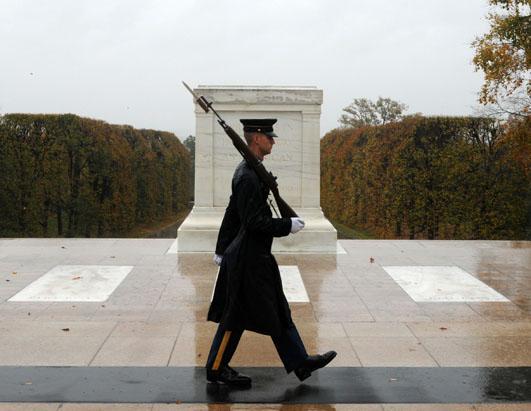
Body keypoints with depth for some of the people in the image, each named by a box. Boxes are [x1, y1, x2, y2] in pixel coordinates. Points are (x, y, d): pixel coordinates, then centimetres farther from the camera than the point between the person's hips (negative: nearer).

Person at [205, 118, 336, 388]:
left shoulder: (247, 171, 11)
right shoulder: (248, 177, -21)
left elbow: (231, 214, 16)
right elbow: (254, 222, -25)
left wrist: (222, 249, 20)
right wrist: (288, 225, -15)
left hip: (257, 257, 10)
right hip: (249, 260, -10)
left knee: (279, 312, 14)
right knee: (235, 316, 2)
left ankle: (300, 362, 22)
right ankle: (216, 368, 16)